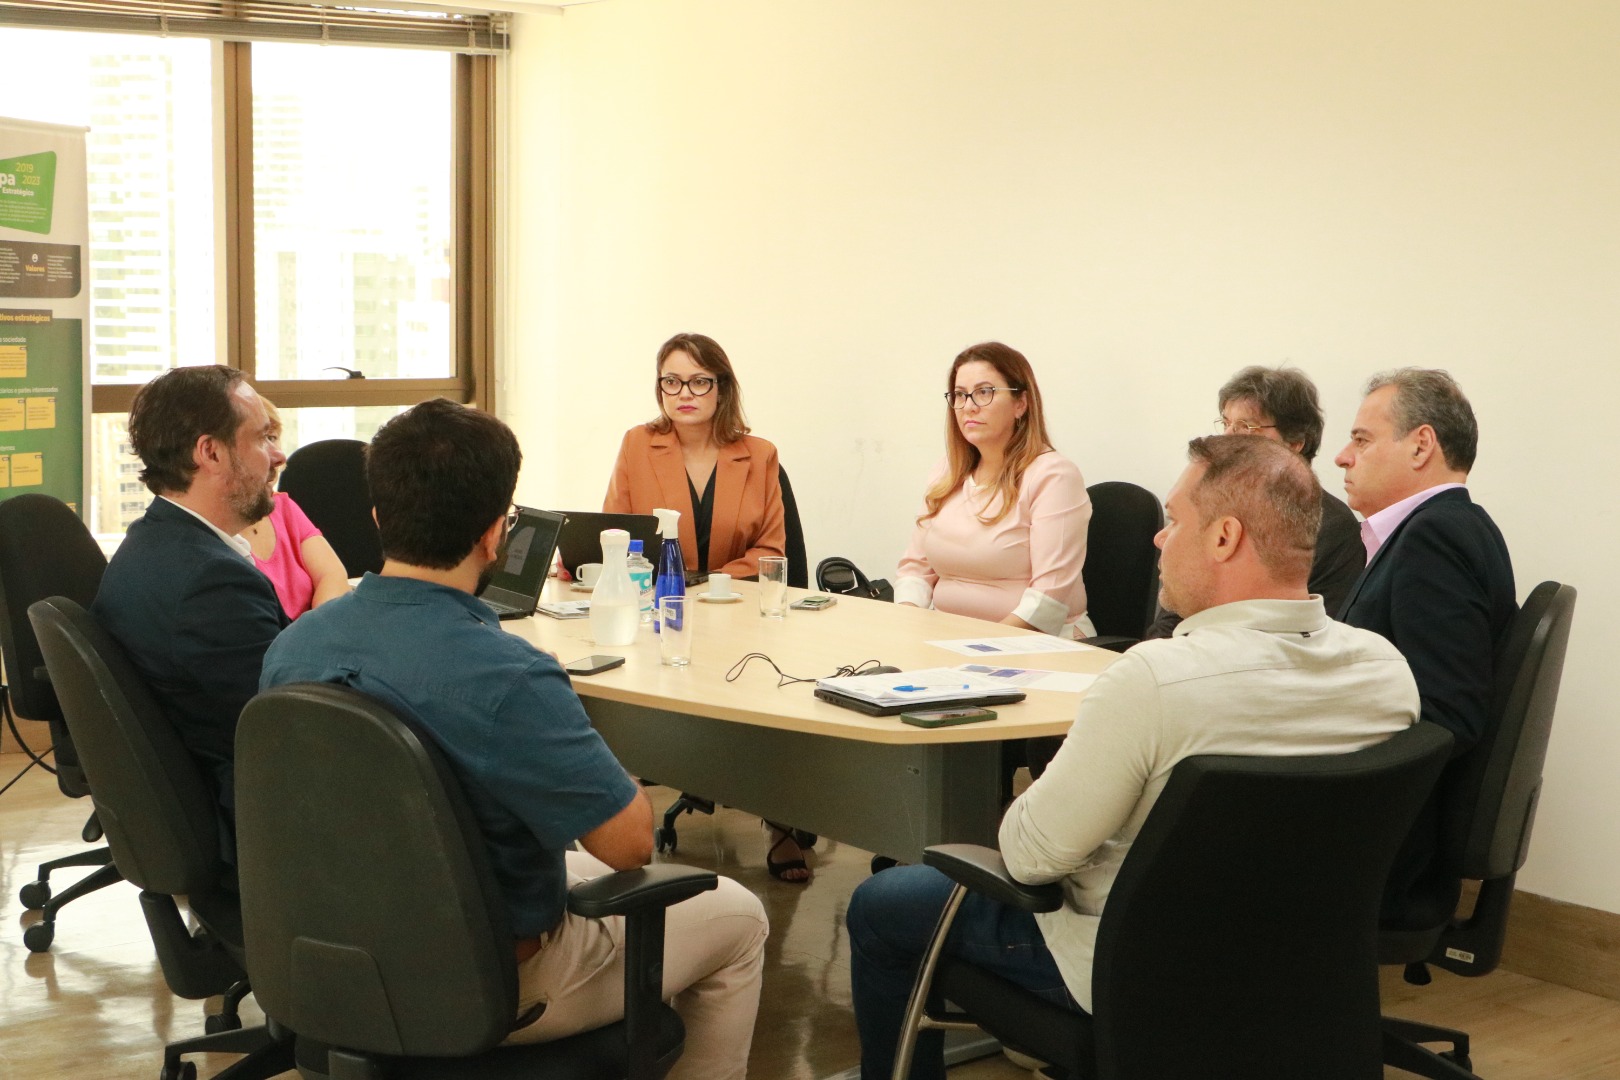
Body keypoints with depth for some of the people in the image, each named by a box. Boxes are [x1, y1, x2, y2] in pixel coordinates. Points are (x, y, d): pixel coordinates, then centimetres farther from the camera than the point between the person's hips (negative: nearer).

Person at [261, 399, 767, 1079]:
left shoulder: (290, 647, -9)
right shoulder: (507, 678, -33)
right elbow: (630, 842, -25)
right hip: (488, 987, -7)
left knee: (580, 865, 34)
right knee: (735, 917, 15)